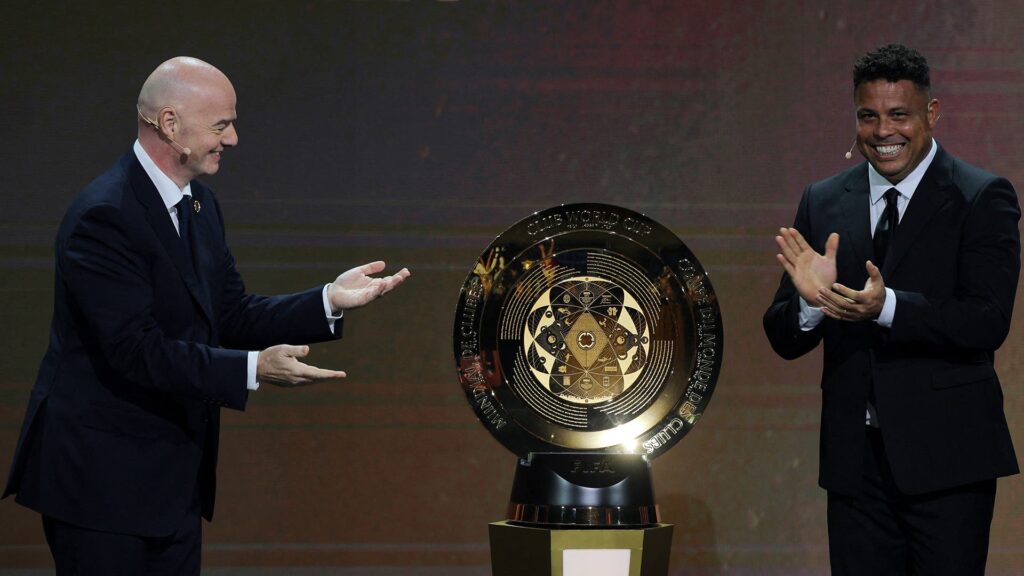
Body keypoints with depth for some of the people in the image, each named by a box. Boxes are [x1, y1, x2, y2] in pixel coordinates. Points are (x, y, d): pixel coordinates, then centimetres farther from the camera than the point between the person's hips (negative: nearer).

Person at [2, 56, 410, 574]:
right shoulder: (105, 216, -20)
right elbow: (137, 349, -25)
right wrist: (254, 369, -30)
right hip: (101, 476, -9)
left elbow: (233, 318, 11)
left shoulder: (199, 204, 10)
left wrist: (330, 300, -1)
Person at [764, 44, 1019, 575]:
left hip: (947, 455, -4)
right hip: (854, 458, 4)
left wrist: (886, 306, -27)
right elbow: (784, 341, 8)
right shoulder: (823, 203, 9)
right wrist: (811, 301, -15)